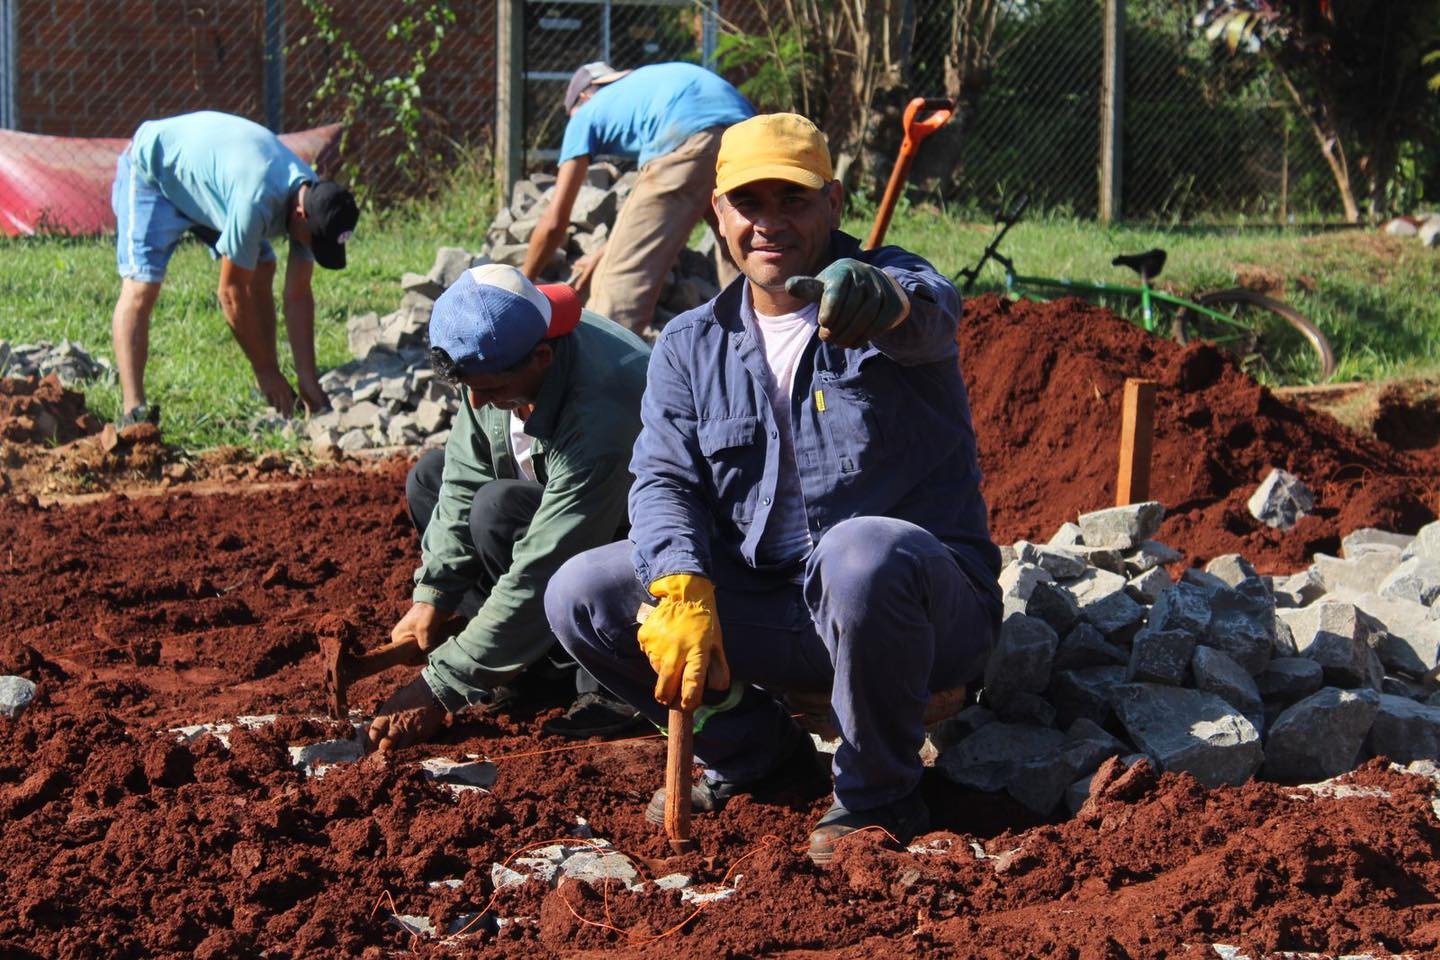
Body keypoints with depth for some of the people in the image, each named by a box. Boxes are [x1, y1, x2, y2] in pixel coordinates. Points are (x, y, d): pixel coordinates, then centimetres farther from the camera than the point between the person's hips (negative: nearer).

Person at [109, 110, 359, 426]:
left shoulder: (312, 201, -19)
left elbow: (298, 296, -12)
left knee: (261, 272, -3)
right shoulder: (257, 201, -43)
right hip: (151, 171, -8)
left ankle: (271, 399, 3)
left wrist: (308, 380, -14)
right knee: (141, 286, -22)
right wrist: (266, 370, -22)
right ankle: (133, 409, -28)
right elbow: (232, 293, -30)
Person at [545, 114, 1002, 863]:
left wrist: (882, 301, -59)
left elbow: (927, 312, -32)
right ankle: (756, 755, 9)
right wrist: (684, 592, -24)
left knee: (864, 551, -39)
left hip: (924, 606, -5)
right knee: (580, 596, -10)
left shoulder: (892, 284, -5)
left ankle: (878, 796, -17)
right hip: (765, 610, 5)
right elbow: (664, 479, -2)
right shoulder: (691, 345, 10)